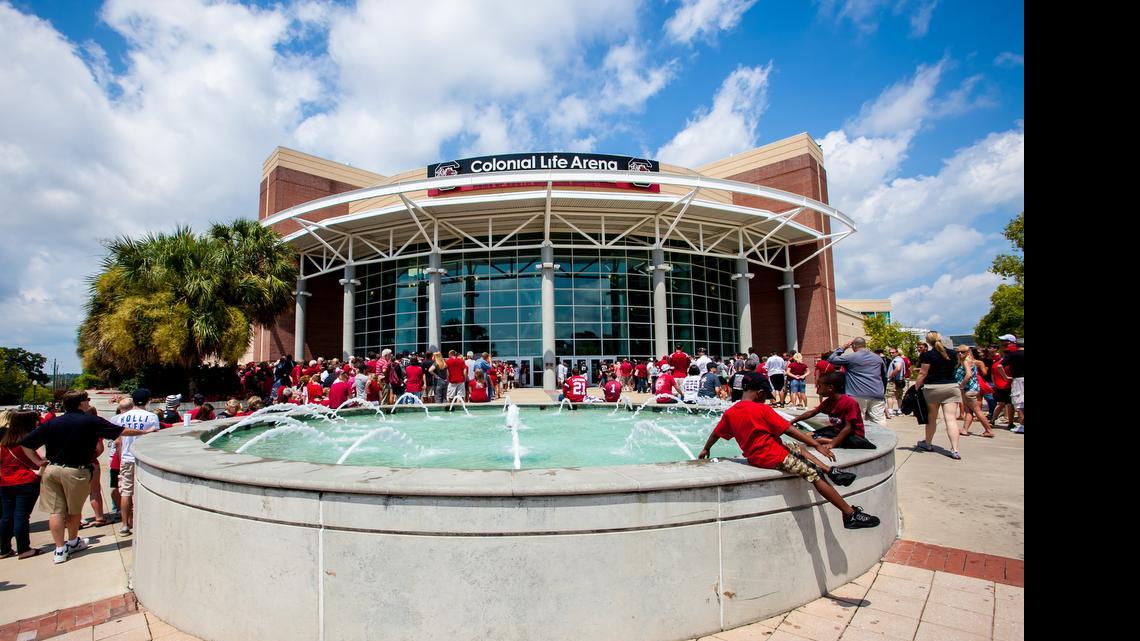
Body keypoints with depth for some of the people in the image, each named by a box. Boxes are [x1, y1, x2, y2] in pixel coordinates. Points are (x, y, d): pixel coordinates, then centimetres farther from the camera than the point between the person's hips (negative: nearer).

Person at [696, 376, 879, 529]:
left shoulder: (729, 413, 4)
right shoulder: (762, 409, -13)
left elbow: (715, 434, 14)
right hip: (773, 457, -8)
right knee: (814, 473, -4)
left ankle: (829, 470, 8)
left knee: (799, 448, 25)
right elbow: (790, 430, -14)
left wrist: (705, 450, 31)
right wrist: (817, 445, -10)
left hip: (754, 457, 8)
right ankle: (851, 514, -4)